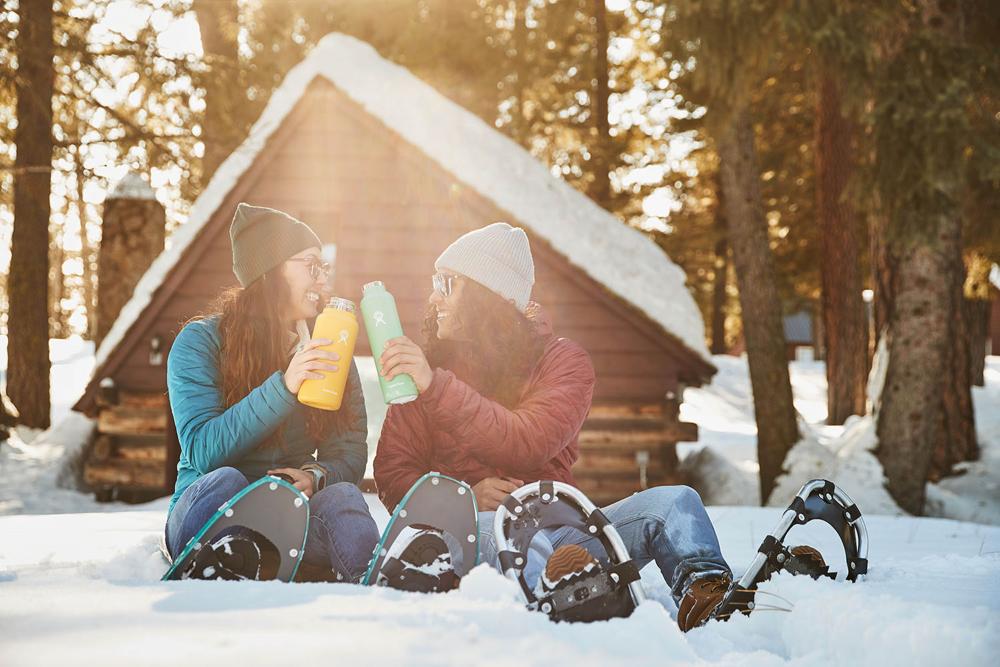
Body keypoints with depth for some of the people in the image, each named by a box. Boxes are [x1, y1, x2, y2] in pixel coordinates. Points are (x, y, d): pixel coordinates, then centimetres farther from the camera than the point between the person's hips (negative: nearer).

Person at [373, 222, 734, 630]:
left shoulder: (562, 361, 6)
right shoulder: (427, 366, 12)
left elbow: (528, 445, -15)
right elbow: (393, 476, 6)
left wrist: (436, 386, -23)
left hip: (555, 528, 2)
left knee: (673, 503, -20)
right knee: (499, 532, -38)